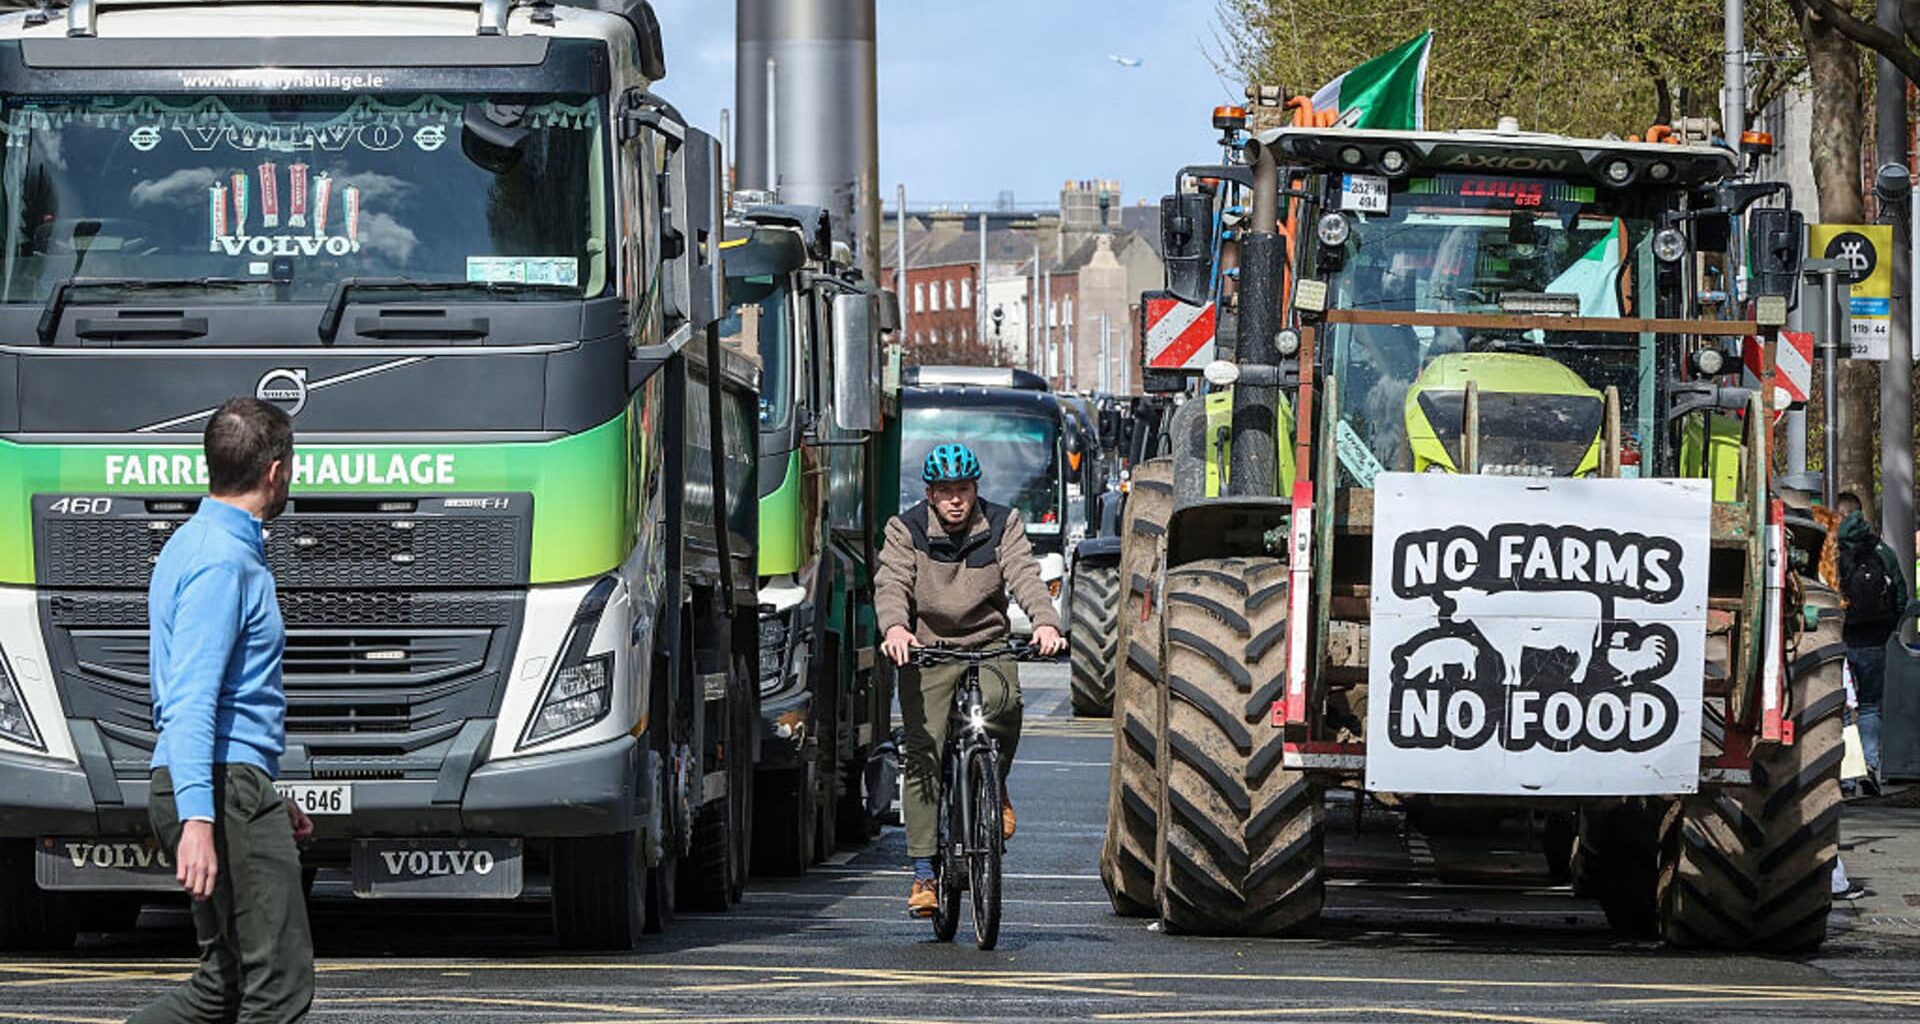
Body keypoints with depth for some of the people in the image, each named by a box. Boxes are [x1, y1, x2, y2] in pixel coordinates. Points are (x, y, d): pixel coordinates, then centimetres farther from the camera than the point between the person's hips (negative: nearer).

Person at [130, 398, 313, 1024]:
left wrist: (269, 800, 31)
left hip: (229, 786, 11)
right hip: (224, 788, -11)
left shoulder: (192, 545, 20)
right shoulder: (224, 561, -14)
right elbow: (190, 700, -23)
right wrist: (198, 818, -33)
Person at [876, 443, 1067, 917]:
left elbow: (1025, 577, -12)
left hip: (989, 646, 1)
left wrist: (1045, 623, -32)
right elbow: (891, 583, -15)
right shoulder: (906, 531, -1)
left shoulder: (1002, 525, 2)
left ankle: (995, 790, 0)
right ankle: (924, 874, -4)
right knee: (923, 759, -9)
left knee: (1004, 704, -31)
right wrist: (894, 627, -37)